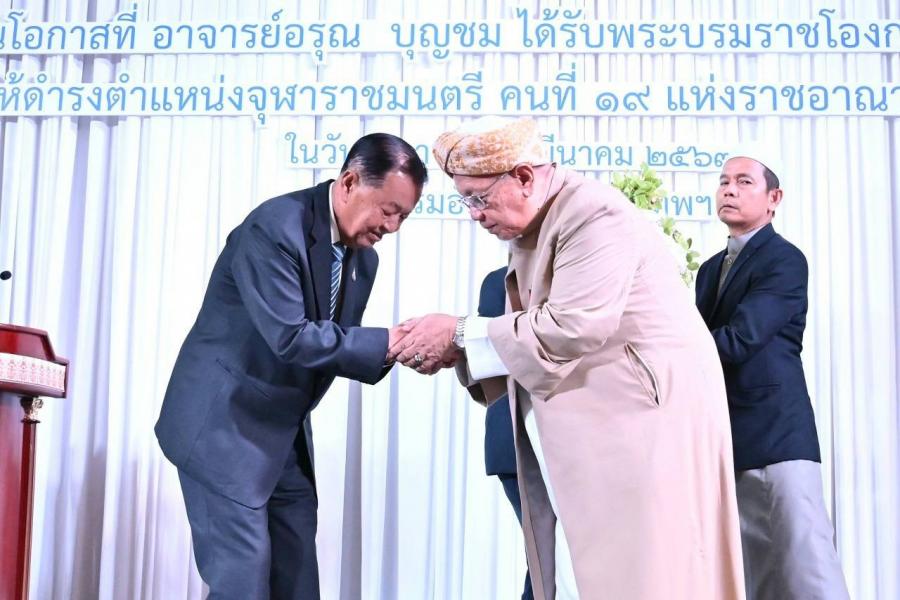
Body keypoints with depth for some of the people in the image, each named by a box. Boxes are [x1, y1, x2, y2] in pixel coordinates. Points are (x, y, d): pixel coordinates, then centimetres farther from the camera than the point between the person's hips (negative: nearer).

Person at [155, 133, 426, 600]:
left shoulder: (363, 258, 5)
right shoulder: (275, 227, -21)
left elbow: (337, 341, 9)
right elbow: (290, 338, -28)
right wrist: (386, 342, -24)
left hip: (285, 434, 8)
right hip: (224, 425, -8)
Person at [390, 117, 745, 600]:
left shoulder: (595, 215, -16)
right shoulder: (531, 232, 13)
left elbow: (571, 328, -24)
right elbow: (536, 330, 13)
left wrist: (461, 332, -17)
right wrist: (454, 350, -3)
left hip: (646, 415, -9)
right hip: (588, 428, 9)